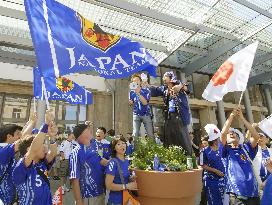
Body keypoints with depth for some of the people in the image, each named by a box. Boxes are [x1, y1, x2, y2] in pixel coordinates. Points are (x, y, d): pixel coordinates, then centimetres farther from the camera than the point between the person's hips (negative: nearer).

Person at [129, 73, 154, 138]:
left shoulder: (146, 91, -5)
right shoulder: (132, 92, 3)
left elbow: (145, 103, -18)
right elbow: (131, 104, 10)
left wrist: (138, 93, -25)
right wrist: (130, 102, -15)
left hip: (146, 114, -2)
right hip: (136, 115, 2)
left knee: (150, 134, -2)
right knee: (135, 134, -4)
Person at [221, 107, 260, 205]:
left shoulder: (246, 148, 10)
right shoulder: (227, 150, 3)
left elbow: (256, 136, -6)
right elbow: (223, 133, -14)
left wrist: (242, 117, -6)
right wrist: (232, 115, -9)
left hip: (253, 192, 3)